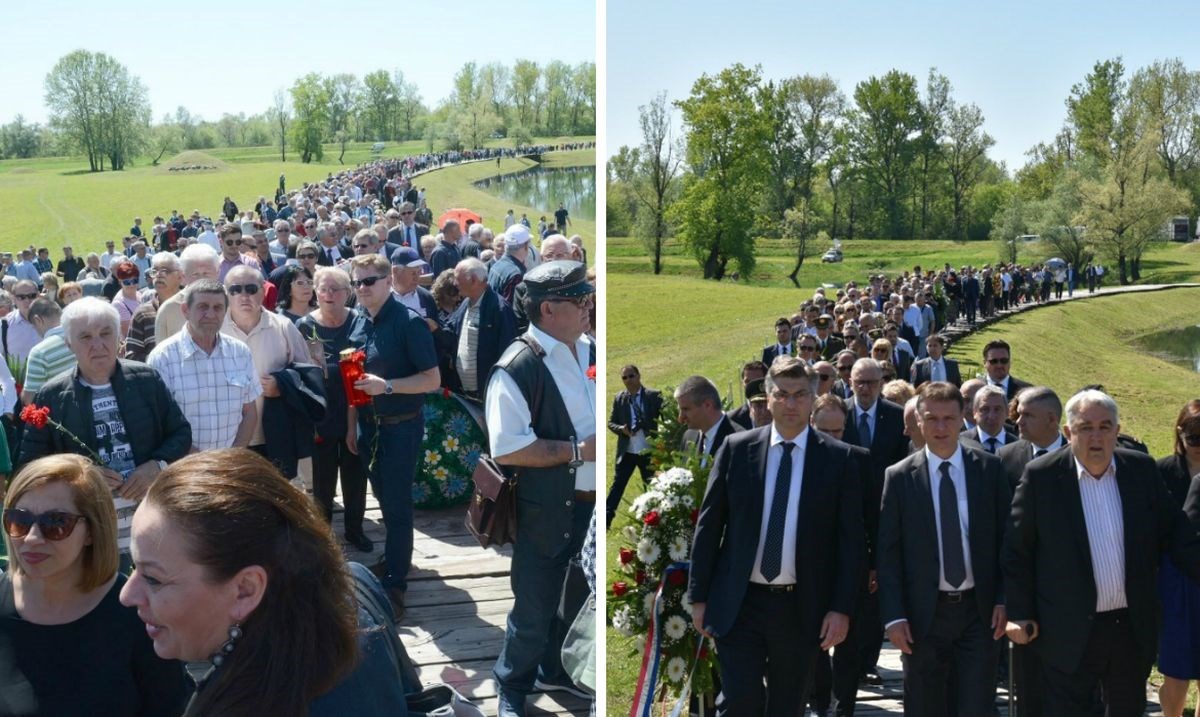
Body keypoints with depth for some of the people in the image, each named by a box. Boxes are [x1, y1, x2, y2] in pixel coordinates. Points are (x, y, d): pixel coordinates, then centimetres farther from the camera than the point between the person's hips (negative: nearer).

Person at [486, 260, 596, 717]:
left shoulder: (590, 351, 3)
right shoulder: (518, 365, -19)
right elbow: (507, 449, -24)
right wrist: (579, 450, -22)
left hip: (590, 504, 6)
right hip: (546, 512, -6)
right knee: (534, 610, 9)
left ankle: (555, 671, 46)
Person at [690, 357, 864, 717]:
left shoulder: (838, 458, -1)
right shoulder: (736, 449, 1)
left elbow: (851, 538, 0)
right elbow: (708, 526, 3)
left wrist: (841, 608, -5)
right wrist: (699, 597, 1)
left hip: (802, 608, 1)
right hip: (739, 605, 0)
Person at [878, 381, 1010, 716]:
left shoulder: (990, 469, 1)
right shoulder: (899, 476, -2)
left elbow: (1005, 537, 4)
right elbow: (888, 553, -2)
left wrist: (1003, 599, -3)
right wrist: (894, 615, -7)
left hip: (980, 610, 0)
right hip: (923, 613, 0)